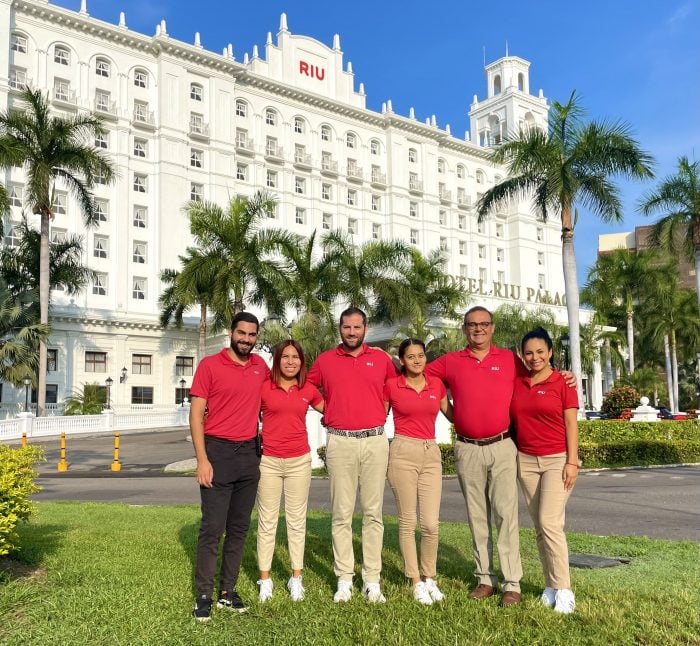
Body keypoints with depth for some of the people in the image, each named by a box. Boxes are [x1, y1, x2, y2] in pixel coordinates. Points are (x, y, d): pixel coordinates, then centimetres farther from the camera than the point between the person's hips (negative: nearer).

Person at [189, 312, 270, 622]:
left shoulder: (260, 366, 8)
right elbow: (196, 413, -7)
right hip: (218, 451, -5)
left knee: (239, 527, 10)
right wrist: (202, 459, -14)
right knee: (212, 528, -3)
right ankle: (204, 595, 9)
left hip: (249, 454, 5)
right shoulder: (209, 365, -5)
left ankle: (228, 591, 21)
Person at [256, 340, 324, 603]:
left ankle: (296, 578, 20)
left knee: (297, 520, 9)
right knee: (267, 521, 5)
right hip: (269, 461, -2)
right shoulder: (263, 387, -3)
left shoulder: (309, 390, 4)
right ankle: (265, 579, 16)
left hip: (299, 461, 2)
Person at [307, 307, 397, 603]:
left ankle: (372, 581, 12)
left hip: (375, 441, 1)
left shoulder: (382, 359, 7)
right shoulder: (325, 360, 6)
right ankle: (344, 580, 12)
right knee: (341, 514, 3)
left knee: (373, 512, 4)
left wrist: (382, 413, 9)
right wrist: (329, 412, 10)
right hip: (340, 443, 0)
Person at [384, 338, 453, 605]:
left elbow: (452, 415, 18)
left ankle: (430, 577, 20)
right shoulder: (391, 385, -1)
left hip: (431, 454, 3)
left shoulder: (436, 384, 7)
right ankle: (416, 581, 18)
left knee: (431, 523, -1)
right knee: (408, 521, 3)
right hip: (403, 452, -2)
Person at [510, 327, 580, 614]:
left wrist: (572, 461, -11)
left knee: (550, 522, -12)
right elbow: (513, 420, 10)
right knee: (539, 526, 7)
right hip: (526, 461, 4)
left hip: (557, 460, -4)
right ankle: (551, 585, 16)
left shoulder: (562, 382, -4)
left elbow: (571, 423, -6)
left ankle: (564, 589, -2)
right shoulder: (516, 384, 6)